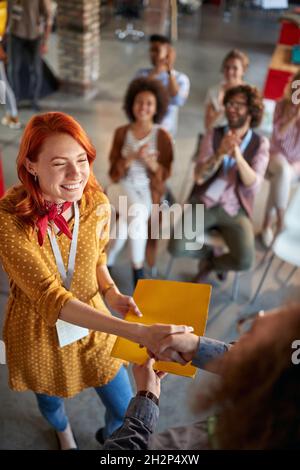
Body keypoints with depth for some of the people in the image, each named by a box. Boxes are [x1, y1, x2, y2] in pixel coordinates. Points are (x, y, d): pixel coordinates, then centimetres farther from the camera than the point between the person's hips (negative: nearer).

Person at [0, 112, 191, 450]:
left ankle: (109, 435, 55)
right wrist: (136, 332, -46)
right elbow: (49, 298, -36)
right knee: (51, 401, 26)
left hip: (94, 324, 3)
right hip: (39, 332, -2)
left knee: (125, 410, 15)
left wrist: (111, 293, -17)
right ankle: (63, 432, 66)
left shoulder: (97, 205, -16)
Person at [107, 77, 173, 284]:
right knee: (136, 211, -32)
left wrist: (150, 162, -23)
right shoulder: (121, 132, 1)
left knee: (127, 219, -29)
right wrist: (133, 157, -20)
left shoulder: (163, 136, -4)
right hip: (123, 186, 1)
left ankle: (109, 259, -1)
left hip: (148, 191, -1)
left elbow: (164, 175, -4)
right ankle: (138, 268, -12)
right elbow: (114, 171, -3)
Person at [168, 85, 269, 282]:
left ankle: (209, 263, 12)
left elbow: (253, 186, -15)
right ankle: (209, 252, 14)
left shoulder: (260, 144, -2)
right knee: (176, 248, -22)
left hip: (235, 210, 0)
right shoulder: (213, 135, 0)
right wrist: (220, 154, -28)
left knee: (244, 262, -24)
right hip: (203, 204, 1)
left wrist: (238, 155, -31)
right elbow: (199, 177, -11)